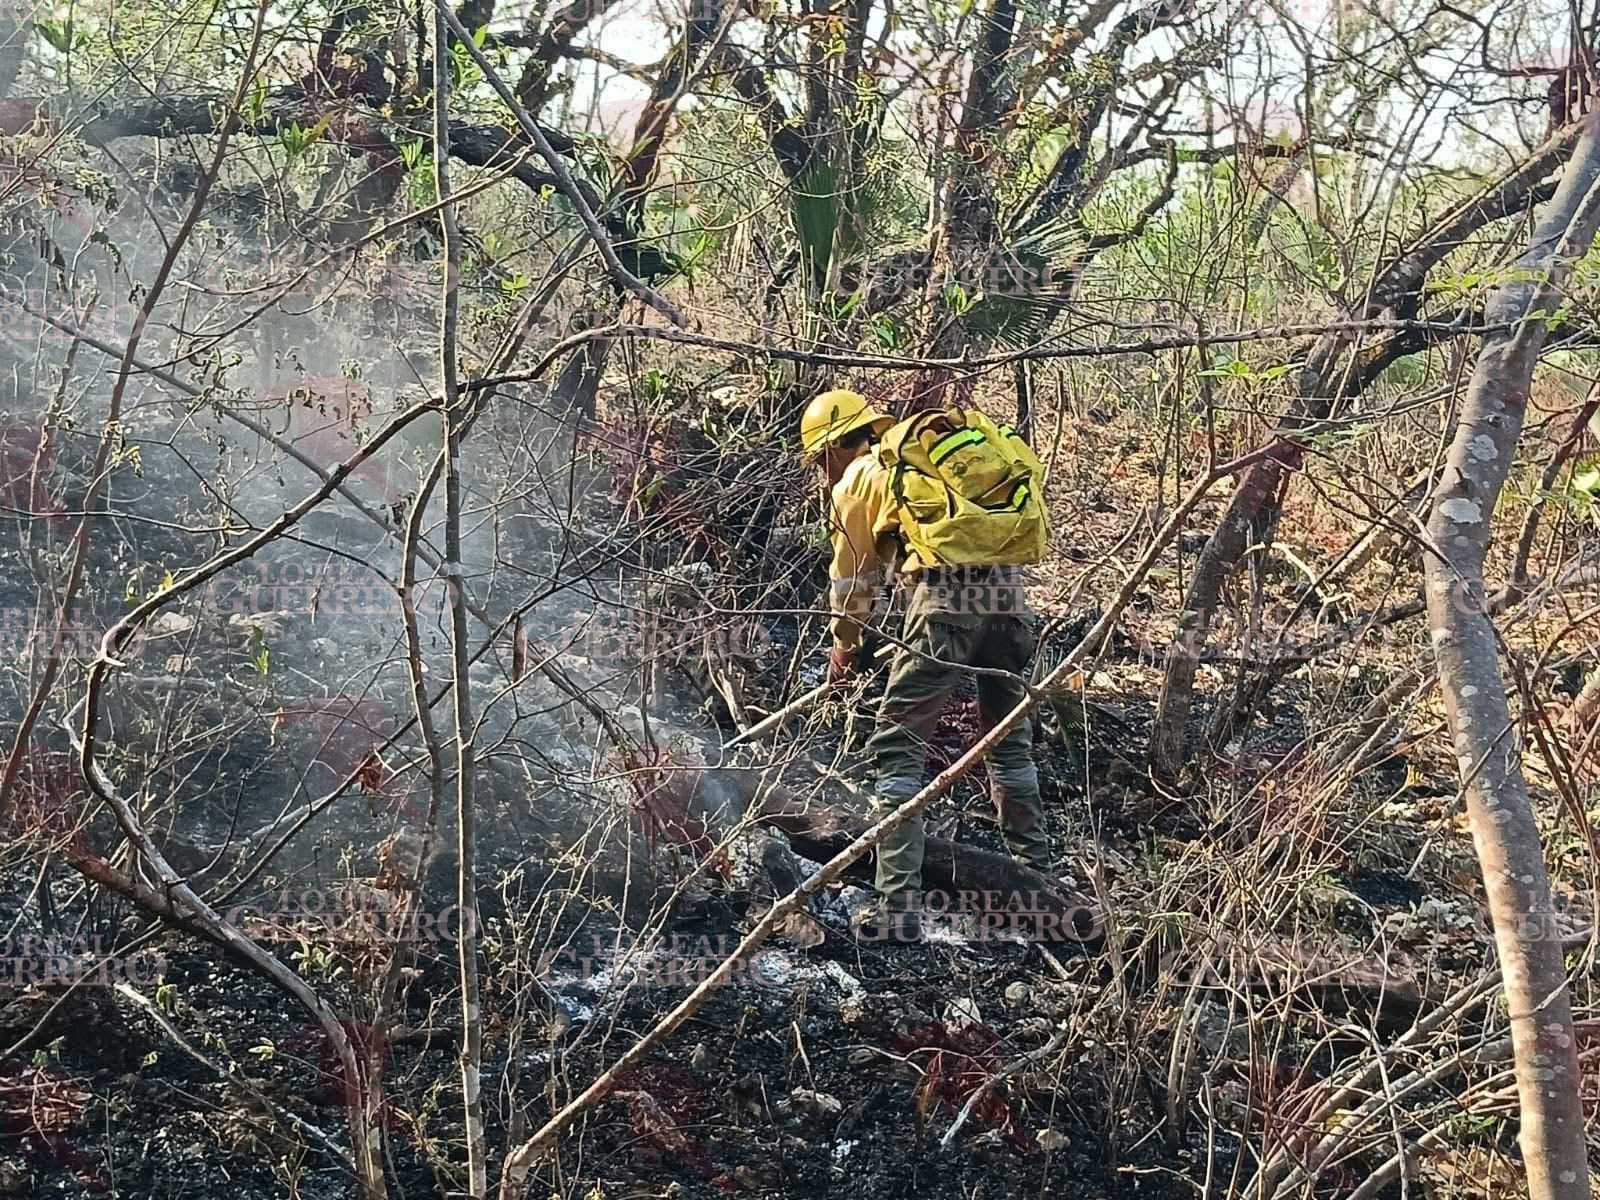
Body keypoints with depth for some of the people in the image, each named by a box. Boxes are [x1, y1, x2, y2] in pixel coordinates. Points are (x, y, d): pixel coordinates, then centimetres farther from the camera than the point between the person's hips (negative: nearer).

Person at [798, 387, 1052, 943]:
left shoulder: (859, 480, 13)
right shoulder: (927, 450, 30)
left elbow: (851, 580, 24)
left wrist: (845, 646, 40)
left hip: (946, 598, -6)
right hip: (1009, 595, 7)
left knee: (897, 747, -1)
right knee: (1010, 742, 23)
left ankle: (898, 908, -6)